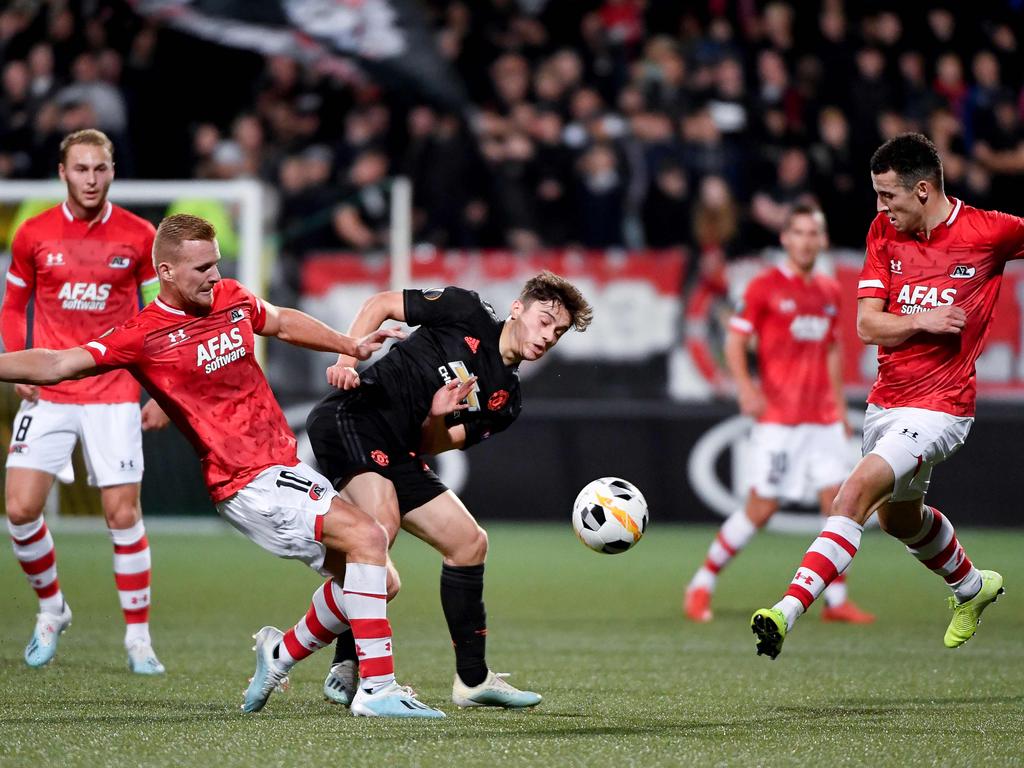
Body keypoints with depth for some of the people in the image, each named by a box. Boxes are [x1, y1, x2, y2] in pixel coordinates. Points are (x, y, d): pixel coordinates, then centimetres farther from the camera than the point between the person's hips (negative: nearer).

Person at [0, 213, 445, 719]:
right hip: (250, 483, -8)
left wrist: (352, 347, 33)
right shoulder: (145, 335, -10)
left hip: (288, 469, 8)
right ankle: (376, 688, -23)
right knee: (367, 538, -23)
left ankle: (281, 653, 25)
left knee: (367, 580, 8)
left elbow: (284, 323, 30)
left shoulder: (231, 299, 10)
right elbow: (59, 364, -14)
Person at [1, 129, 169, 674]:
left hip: (114, 396, -1)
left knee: (123, 513, -5)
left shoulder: (139, 237, 0)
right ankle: (51, 609, 18)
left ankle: (138, 639, 6)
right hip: (47, 395, 1)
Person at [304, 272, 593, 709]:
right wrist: (347, 359, -10)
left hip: (397, 454, 8)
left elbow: (432, 445, 8)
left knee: (468, 542, 7)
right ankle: (345, 667, -26)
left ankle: (473, 680, 16)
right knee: (380, 526, -30)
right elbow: (381, 304, 3)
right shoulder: (468, 313, 0)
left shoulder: (505, 401, 15)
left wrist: (438, 418, -15)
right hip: (352, 419, -8)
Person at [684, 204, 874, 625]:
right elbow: (734, 341, -5)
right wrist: (745, 388, -20)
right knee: (761, 507, -5)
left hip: (824, 418, 6)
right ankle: (702, 583, 10)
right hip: (778, 417, -5)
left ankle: (836, 599, 4)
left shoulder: (830, 290, 13)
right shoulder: (765, 286, -5)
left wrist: (840, 406, 19)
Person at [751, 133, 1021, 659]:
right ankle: (972, 587, 54)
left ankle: (788, 611, -31)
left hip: (939, 406, -7)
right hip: (885, 400, 7)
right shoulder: (884, 231, 0)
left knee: (858, 491, -25)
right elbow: (867, 324, -4)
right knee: (899, 516, 26)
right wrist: (921, 321, -20)